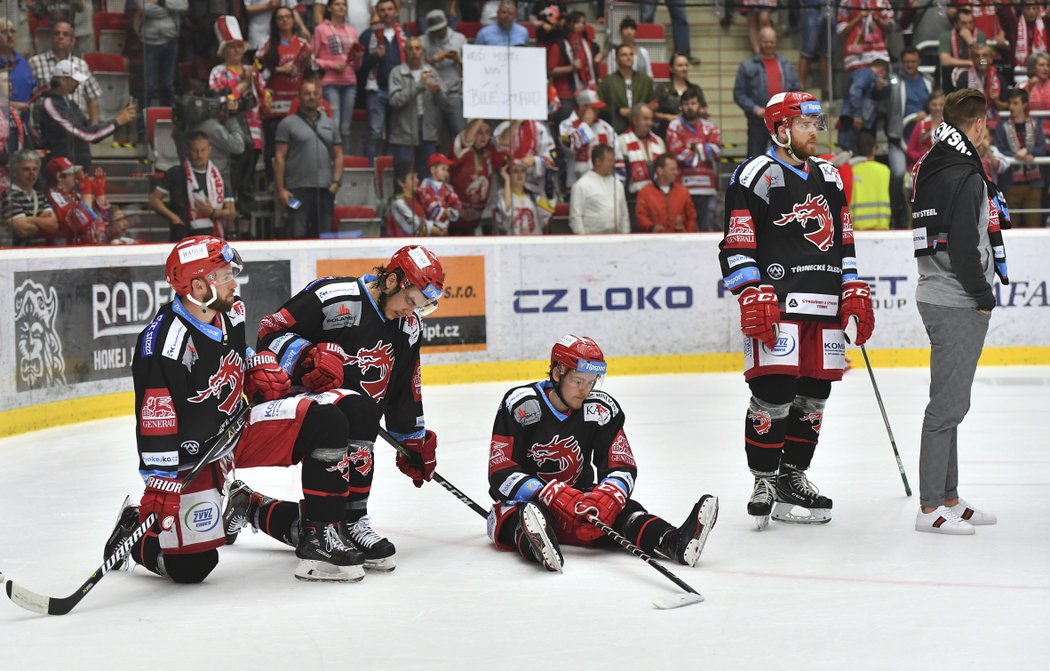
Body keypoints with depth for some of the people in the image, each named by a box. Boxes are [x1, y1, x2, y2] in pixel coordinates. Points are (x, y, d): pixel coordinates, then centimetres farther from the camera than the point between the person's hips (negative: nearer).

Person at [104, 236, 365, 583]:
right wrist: (159, 485, -26)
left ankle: (318, 535, -5)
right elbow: (154, 421, -26)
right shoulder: (164, 343, -26)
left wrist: (261, 367, 4)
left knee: (325, 421, -12)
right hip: (192, 455, -7)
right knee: (191, 566, -13)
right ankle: (135, 527, 19)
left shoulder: (230, 312, -1)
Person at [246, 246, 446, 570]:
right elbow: (271, 331, -16)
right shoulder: (333, 296, -16)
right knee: (358, 411, -34)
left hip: (354, 413, 8)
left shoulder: (408, 327, 8)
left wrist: (414, 440, 20)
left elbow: (405, 389, 18)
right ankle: (352, 522, -26)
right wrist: (308, 355, -31)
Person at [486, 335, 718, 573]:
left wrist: (608, 497, -30)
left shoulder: (602, 409, -3)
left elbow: (623, 468, -5)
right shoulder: (520, 404, -15)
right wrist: (554, 495, -35)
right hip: (526, 499, -3)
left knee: (621, 508, -25)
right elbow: (501, 474, -21)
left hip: (578, 498, 3)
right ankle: (536, 543, -73)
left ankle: (674, 542, -53)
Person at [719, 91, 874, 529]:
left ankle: (792, 477, 20)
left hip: (825, 309, 7)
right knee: (773, 394, -10)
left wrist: (855, 294, 15)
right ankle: (764, 482, 1)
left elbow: (842, 241, 23)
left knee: (813, 395, 9)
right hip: (778, 307, -7)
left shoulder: (829, 177, 19)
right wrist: (754, 300, -17)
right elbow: (736, 246, -8)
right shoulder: (756, 176, -4)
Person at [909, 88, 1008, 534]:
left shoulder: (932, 167, 12)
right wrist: (984, 296, -10)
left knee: (951, 401, 16)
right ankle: (930, 508, -3)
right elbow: (963, 247, -23)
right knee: (948, 404, -6)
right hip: (957, 305, -10)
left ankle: (948, 498, 24)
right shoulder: (965, 176, -18)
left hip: (937, 295, 10)